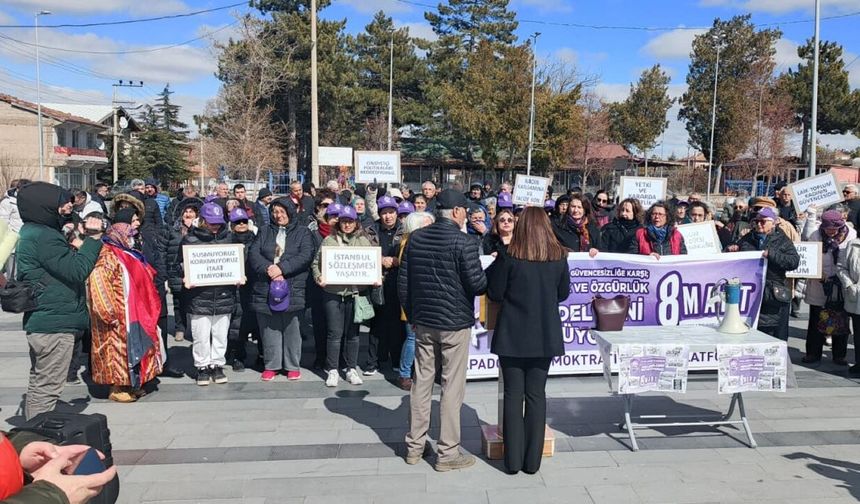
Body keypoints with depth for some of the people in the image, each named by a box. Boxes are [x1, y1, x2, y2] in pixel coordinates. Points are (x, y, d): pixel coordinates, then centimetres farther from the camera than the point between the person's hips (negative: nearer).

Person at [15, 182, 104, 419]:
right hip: (55, 325, -11)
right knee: (47, 389, -4)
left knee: (38, 385, 20)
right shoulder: (43, 237, -19)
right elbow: (77, 271, -23)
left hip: (40, 322, 11)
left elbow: (62, 265, 16)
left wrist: (75, 247, 2)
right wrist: (93, 238, -17)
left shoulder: (33, 232, 14)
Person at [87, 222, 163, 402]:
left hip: (133, 313, 9)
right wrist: (110, 312, -27)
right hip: (119, 316, -9)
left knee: (132, 346, 13)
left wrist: (149, 310, 19)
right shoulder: (108, 257, -13)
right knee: (118, 347, -3)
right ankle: (116, 389, 6)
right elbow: (98, 281, -27)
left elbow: (141, 285, 23)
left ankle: (130, 384, 21)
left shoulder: (127, 256, 16)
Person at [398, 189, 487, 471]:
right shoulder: (465, 241, -14)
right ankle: (448, 453, 10)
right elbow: (476, 284, -16)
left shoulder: (416, 238, 3)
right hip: (455, 322, -5)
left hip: (423, 321, 6)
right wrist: (492, 276, 6)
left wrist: (411, 315, 16)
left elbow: (403, 282, 6)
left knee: (421, 382, 14)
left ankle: (414, 446, 23)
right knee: (452, 387, 3)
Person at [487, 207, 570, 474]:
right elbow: (563, 294, 9)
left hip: (512, 336, -2)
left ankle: (513, 459, 12)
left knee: (513, 395, 7)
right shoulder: (559, 258, -2)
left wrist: (495, 267, 9)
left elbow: (494, 294, -5)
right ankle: (532, 460, 14)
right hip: (545, 336, 2)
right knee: (536, 395, 9)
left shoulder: (509, 257, -11)